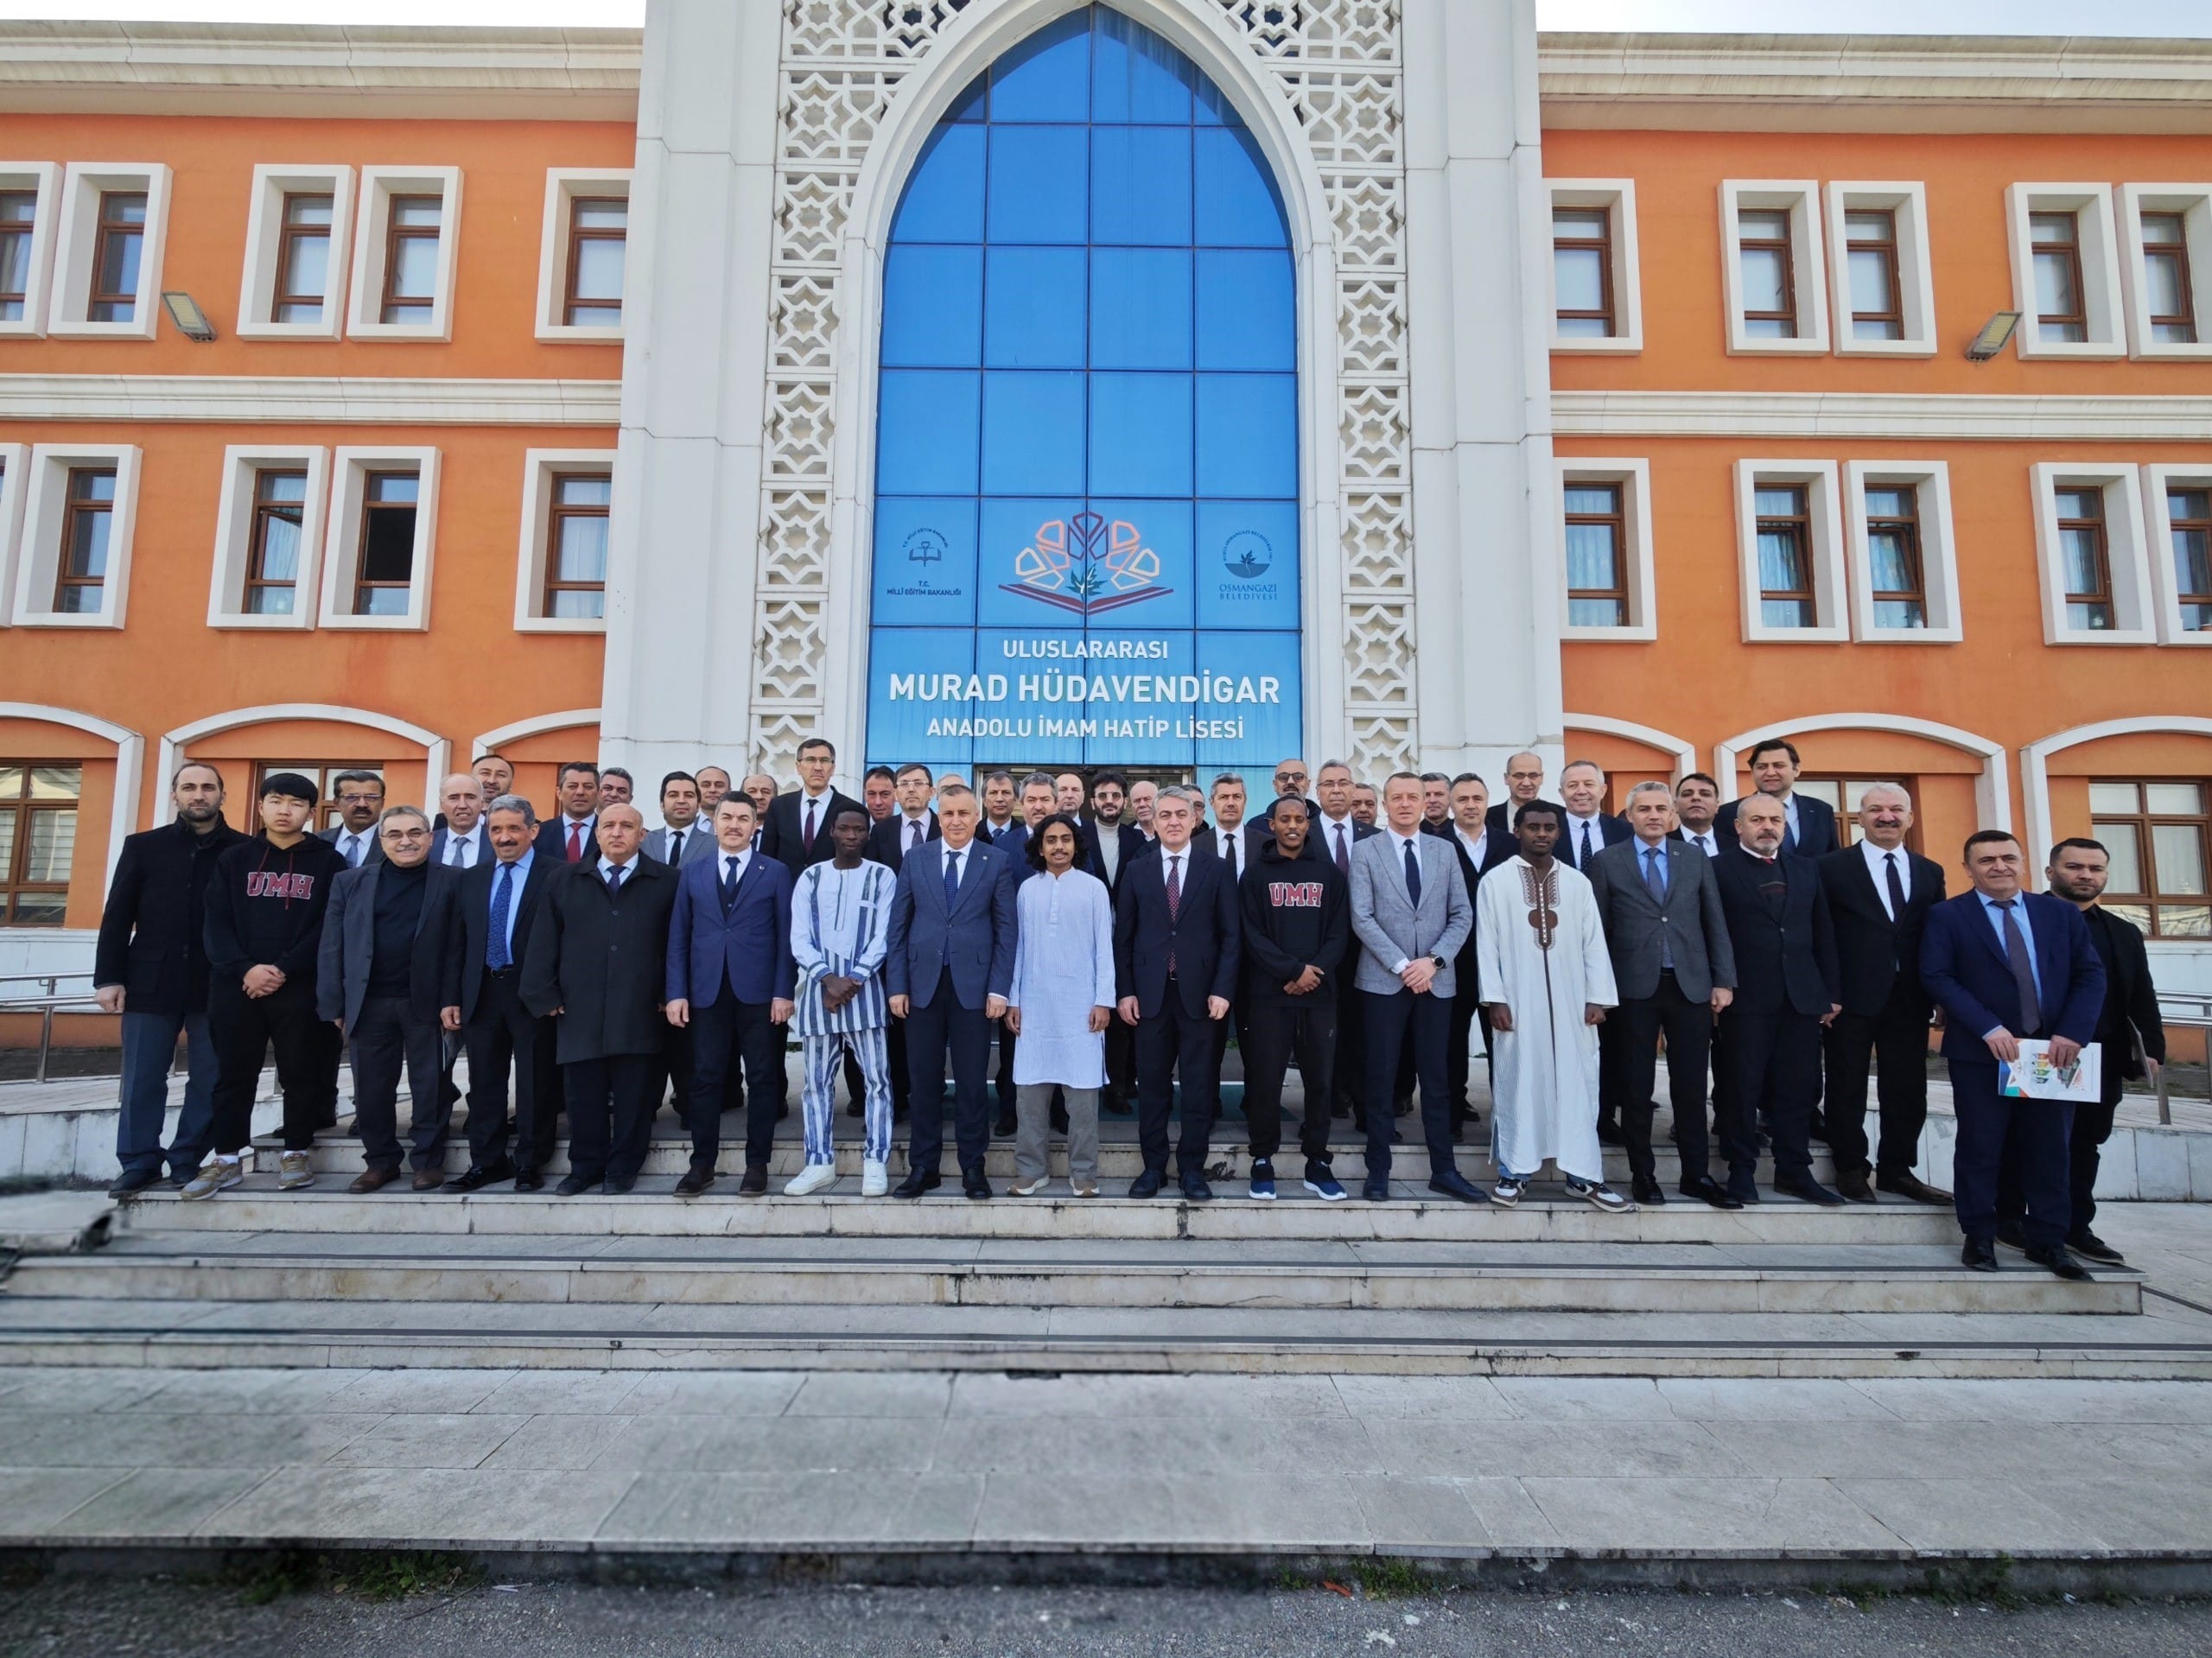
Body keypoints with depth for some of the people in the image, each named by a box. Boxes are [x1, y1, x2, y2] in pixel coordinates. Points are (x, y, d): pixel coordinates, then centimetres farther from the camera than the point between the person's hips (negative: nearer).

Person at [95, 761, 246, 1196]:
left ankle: (189, 1162, 15)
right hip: (151, 982, 1)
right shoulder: (143, 846, 7)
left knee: (210, 1082, 4)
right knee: (142, 1080, 5)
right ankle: (139, 1163, 16)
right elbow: (116, 916, 5)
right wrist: (109, 977, -2)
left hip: (217, 986, -1)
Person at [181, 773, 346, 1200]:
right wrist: (245, 968, -12)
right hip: (236, 984, 2)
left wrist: (284, 969, -13)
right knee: (234, 1073, 8)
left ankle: (297, 1152, 16)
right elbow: (215, 923, 3)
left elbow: (330, 926, -4)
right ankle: (227, 1158, 17)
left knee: (302, 1073, 4)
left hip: (301, 987, -2)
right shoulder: (234, 858, 11)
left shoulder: (329, 861, 4)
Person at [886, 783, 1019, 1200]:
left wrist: (999, 988, -6)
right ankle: (923, 1168, 19)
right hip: (923, 983, 2)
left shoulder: (997, 861, 2)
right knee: (923, 1080, 7)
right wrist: (897, 985, 0)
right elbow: (898, 925, 6)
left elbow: (1005, 929, 0)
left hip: (973, 985, -1)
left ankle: (973, 1168, 18)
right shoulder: (915, 859, 6)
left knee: (972, 1081, 5)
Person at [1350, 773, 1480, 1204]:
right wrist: (1401, 965, -13)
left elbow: (1462, 915, 5)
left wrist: (1433, 960, -9)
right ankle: (1378, 1171, 12)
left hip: (1436, 980, 3)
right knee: (1381, 1080, 4)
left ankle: (1444, 1170, 17)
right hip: (1384, 981, -2)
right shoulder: (1365, 851, 0)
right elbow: (1362, 918, -7)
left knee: (1436, 1079, 8)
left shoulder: (1444, 851, 9)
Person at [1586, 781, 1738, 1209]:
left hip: (1691, 985, 2)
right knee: (1636, 1086, 5)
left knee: (1691, 1084, 7)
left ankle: (1697, 1174, 18)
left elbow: (1716, 924, 9)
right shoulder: (1607, 862, 2)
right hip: (1635, 987, -2)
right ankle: (1642, 1174, 16)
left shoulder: (1696, 859, 9)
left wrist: (1723, 980, 3)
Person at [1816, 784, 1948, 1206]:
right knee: (1848, 1088, 6)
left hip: (1909, 999, 4)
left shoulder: (1930, 872, 11)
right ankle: (1851, 1169, 19)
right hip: (1852, 997, -4)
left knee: (1908, 1090, 10)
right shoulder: (1833, 867, -2)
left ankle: (1896, 1169, 25)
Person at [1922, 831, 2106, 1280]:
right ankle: (1979, 1238, 14)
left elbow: (2091, 974, 5)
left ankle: (2048, 1241, 20)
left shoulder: (2062, 913, 10)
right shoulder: (1946, 916, -1)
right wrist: (1990, 1029, -17)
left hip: (2055, 1050, 3)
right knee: (1981, 1148, 3)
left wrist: (2072, 1032, -9)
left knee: (2051, 1148, 8)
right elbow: (1937, 977, -9)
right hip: (1980, 1053, -3)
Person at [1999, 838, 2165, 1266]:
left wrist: (2151, 1049, 3)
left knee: (2084, 1145, 11)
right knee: (2023, 1142, 4)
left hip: (2100, 1060, 5)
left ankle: (2076, 1228, 21)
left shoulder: (2124, 933, 16)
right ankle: (2011, 1220, 14)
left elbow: (2142, 1000, 14)